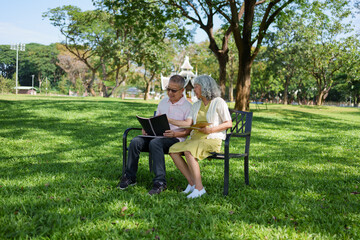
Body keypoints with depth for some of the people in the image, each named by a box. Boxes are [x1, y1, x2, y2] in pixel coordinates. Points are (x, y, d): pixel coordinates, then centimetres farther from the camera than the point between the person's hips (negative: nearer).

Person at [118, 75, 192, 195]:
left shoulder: (187, 106, -1)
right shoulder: (163, 102, 18)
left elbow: (189, 130, -5)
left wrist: (175, 134, -22)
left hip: (175, 139, -6)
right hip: (157, 135, 6)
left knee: (155, 143, -37)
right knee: (135, 141, -21)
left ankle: (160, 182, -35)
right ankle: (130, 177, -11)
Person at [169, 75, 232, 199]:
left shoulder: (218, 102, -1)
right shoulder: (196, 105, 18)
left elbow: (229, 123, -4)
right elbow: (187, 123, 9)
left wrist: (211, 129, -16)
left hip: (213, 140, -7)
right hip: (195, 138, 7)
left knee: (188, 151, -33)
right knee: (173, 150, -15)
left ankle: (199, 188, -25)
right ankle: (191, 183, -11)